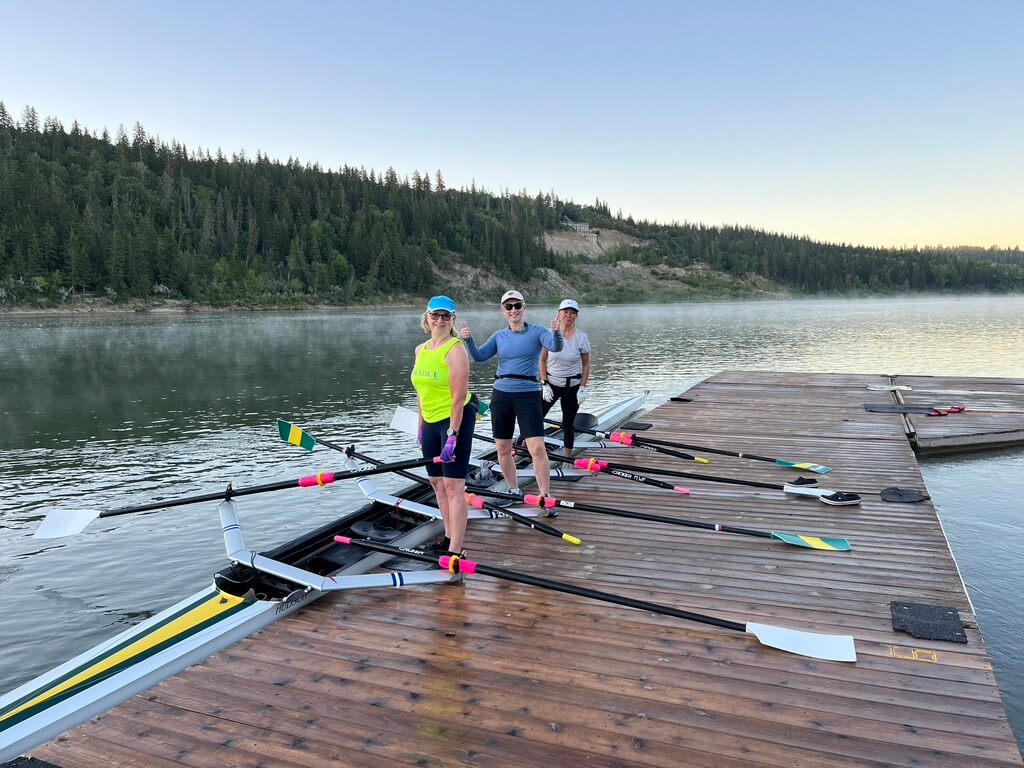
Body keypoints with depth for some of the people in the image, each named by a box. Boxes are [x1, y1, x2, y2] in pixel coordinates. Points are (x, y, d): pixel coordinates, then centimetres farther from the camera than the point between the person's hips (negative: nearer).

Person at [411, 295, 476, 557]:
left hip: (456, 420, -8)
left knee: (453, 485, -9)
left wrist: (452, 436, -23)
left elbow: (459, 397, -19)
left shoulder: (455, 349, -14)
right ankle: (450, 537, 28)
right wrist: (421, 426, 15)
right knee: (437, 482, 14)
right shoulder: (421, 350, 10)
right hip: (431, 422, 8)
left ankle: (455, 550, -5)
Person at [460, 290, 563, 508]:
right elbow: (479, 356, -2)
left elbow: (555, 347, -19)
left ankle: (545, 497, 0)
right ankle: (514, 490, 29)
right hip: (501, 395, 4)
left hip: (528, 396, -3)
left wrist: (556, 332, -41)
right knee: (503, 449, 10)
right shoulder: (499, 336, 7)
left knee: (537, 448, -11)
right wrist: (468, 340, -21)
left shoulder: (537, 332, -2)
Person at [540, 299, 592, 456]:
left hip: (572, 386, 0)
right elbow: (542, 361, -1)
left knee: (568, 425, 5)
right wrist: (544, 384, -6)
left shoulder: (581, 337, -6)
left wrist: (583, 388, -7)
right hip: (551, 383, 0)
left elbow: (586, 365, 0)